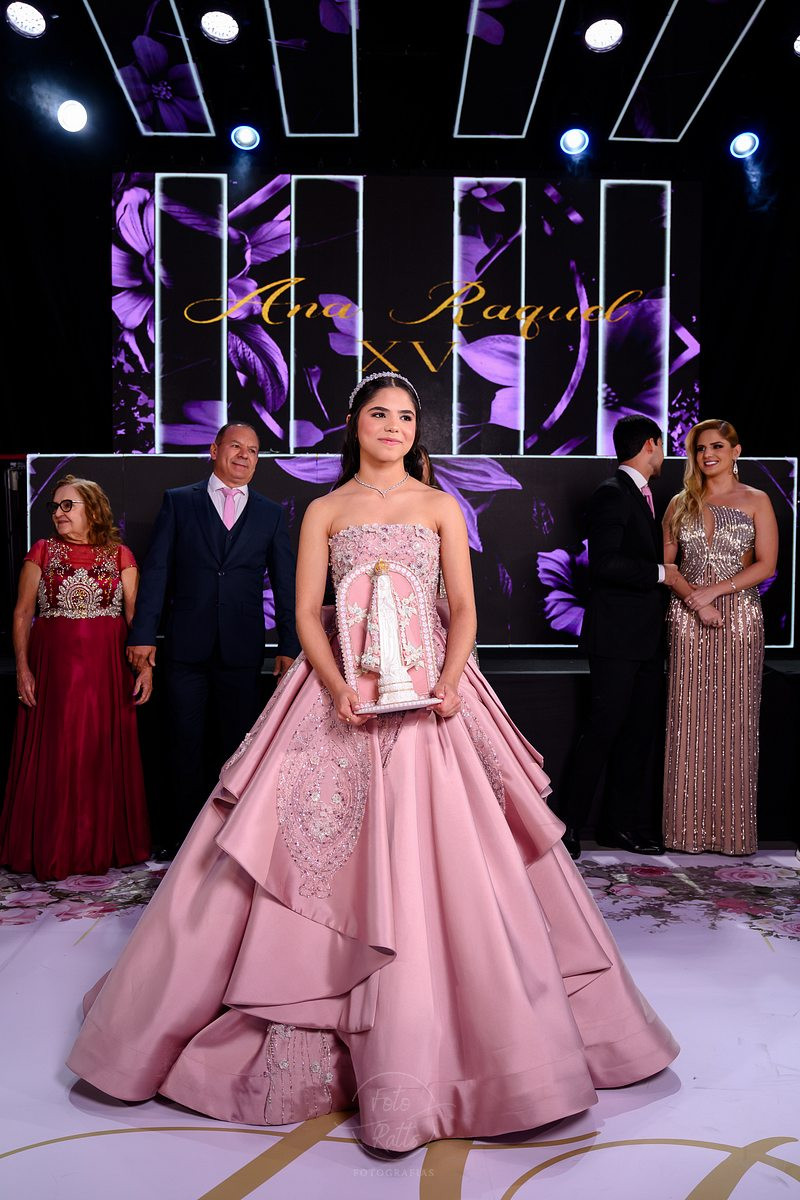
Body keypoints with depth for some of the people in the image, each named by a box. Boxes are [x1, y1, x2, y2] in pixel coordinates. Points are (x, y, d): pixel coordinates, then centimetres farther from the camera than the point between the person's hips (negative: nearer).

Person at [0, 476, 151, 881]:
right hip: (53, 665, 0)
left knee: (104, 755, 4)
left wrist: (145, 665, -10)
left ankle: (105, 844, 18)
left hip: (107, 668, 0)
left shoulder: (119, 555, 5)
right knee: (53, 756, 2)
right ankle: (52, 850, 17)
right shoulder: (42, 551, 7)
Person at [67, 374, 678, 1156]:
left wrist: (448, 681, -14)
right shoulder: (325, 511, 9)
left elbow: (464, 606, 3)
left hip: (429, 692, 0)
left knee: (432, 864, -1)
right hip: (343, 693, 0)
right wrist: (338, 686, -14)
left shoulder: (441, 506, 10)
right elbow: (305, 612, 2)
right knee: (324, 862, 0)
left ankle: (422, 1052, 16)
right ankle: (313, 1027, 19)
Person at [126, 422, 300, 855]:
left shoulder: (270, 514, 9)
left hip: (242, 650, 1)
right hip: (186, 645, -1)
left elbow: (286, 583, 7)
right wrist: (143, 633, -5)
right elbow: (156, 570, 2)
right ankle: (182, 835, 20)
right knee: (186, 746, 7)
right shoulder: (178, 502, 6)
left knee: (236, 746, 7)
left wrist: (289, 645, 0)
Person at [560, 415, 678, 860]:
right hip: (617, 638, -9)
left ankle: (622, 823, 22)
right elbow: (604, 562, -23)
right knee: (603, 730, -5)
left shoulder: (642, 495, 18)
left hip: (645, 638, 9)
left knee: (640, 731, 12)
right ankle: (570, 825, 6)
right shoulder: (613, 493, -12)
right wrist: (660, 573, -15)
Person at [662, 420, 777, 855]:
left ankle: (734, 828, 10)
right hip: (687, 619, 2)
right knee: (688, 720, 1)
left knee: (734, 721, 0)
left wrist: (713, 591, -12)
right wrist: (693, 599, -9)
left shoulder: (756, 501, 6)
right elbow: (665, 562, 6)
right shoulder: (681, 503, 12)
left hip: (739, 618, -2)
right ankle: (690, 825, 9)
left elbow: (766, 564, -2)